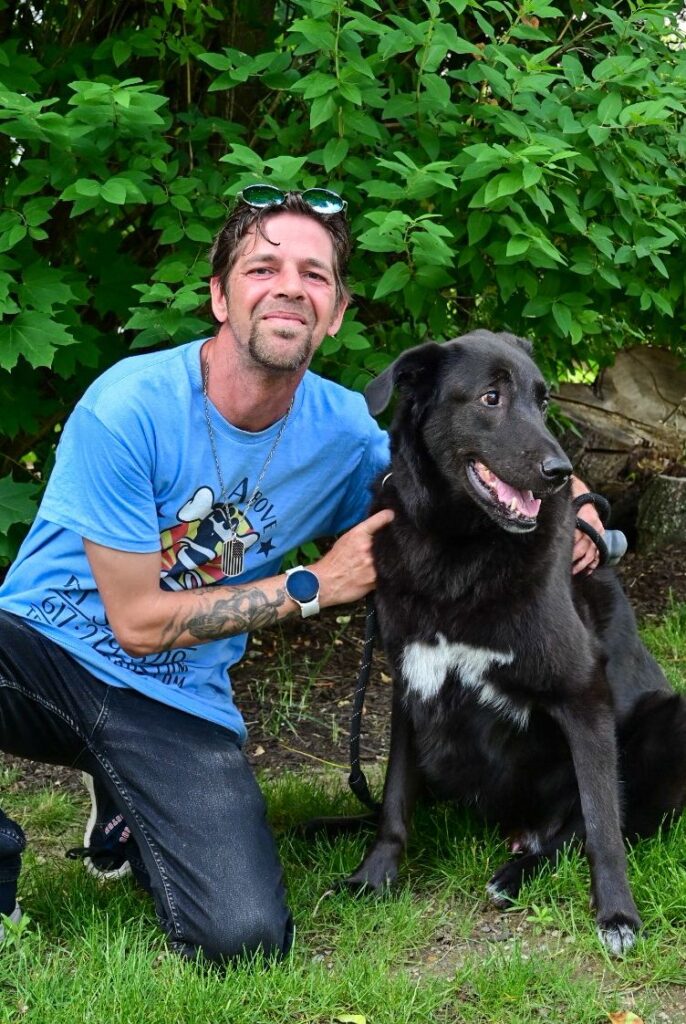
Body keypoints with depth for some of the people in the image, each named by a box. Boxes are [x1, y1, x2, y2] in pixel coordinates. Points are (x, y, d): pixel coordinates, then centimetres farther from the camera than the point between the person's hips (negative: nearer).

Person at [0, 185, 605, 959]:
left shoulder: (346, 431, -5)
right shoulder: (127, 408, -18)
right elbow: (138, 621, -14)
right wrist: (314, 586, -14)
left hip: (178, 702, 3)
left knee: (246, 938, -19)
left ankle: (125, 813, 13)